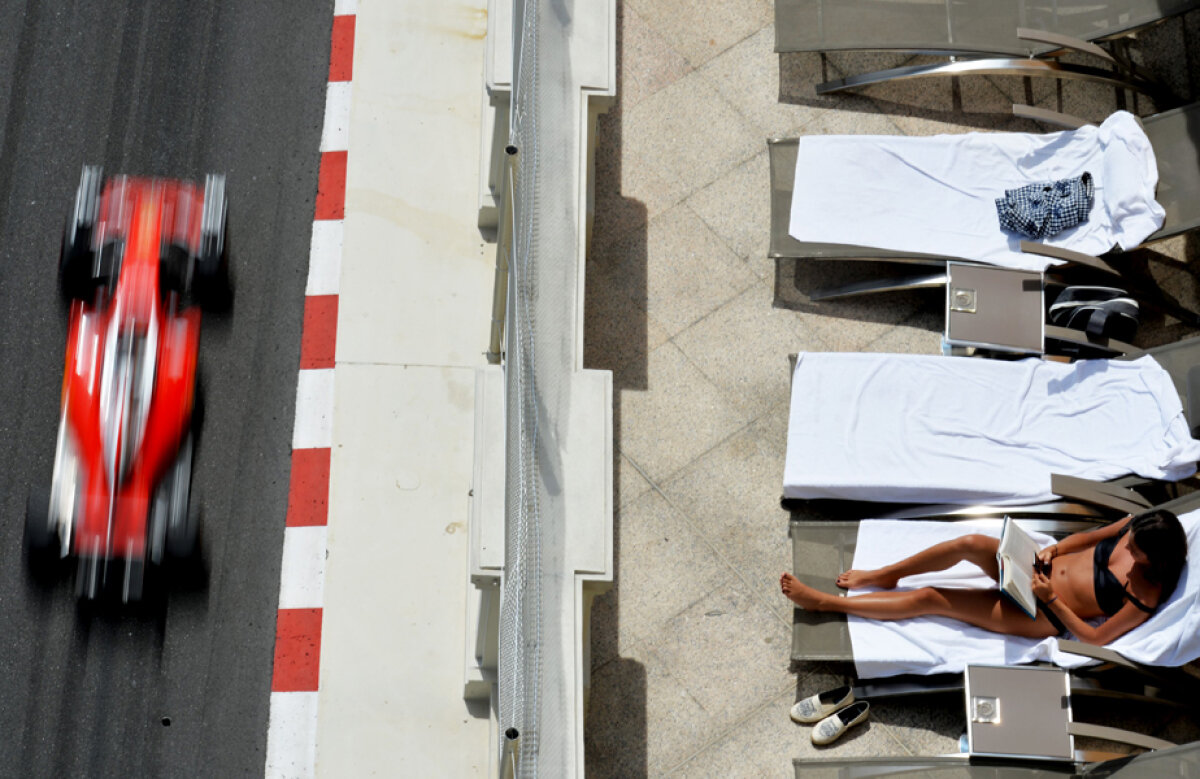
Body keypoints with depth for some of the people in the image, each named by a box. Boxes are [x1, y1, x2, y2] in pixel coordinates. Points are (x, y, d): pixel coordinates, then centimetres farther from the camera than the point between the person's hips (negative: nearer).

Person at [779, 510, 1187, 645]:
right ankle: (884, 575, 4)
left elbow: (1094, 638, -21)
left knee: (929, 599, -10)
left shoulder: (1145, 596, -23)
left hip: (1044, 614, -6)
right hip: (1042, 571, 6)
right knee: (970, 543, -21)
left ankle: (823, 602, -1)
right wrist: (1053, 550, -7)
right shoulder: (1134, 526, -6)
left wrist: (1051, 599, -22)